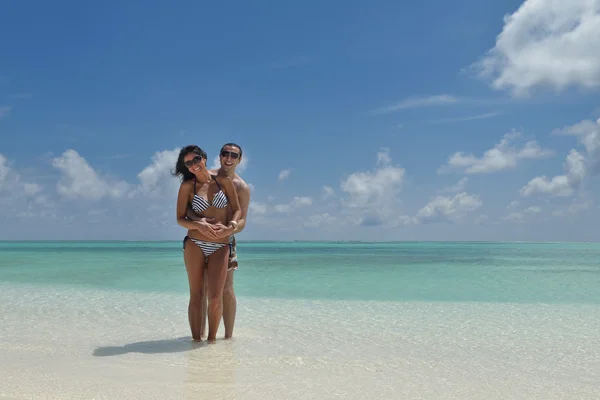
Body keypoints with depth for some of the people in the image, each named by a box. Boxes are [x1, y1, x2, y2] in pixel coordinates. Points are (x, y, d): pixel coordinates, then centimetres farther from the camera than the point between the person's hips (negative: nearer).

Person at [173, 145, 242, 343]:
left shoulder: (224, 181, 4)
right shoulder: (187, 186, 3)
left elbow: (237, 210, 6)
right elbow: (180, 218, 2)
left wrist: (230, 227, -14)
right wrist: (199, 225, -17)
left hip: (220, 247, 0)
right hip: (194, 244, 0)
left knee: (215, 296, -8)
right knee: (196, 295, 1)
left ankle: (212, 338, 5)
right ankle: (196, 339, 9)